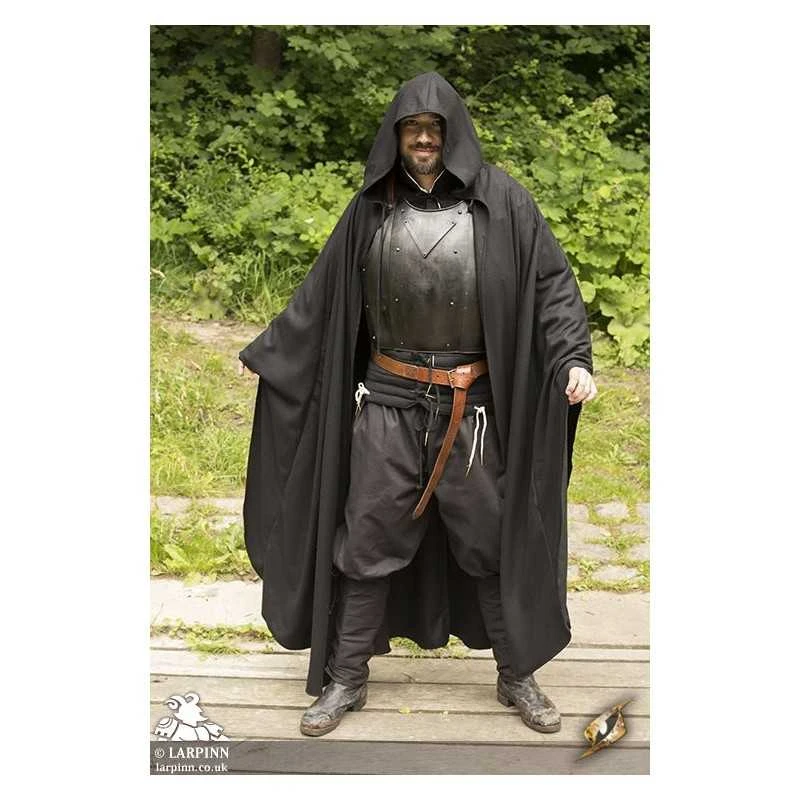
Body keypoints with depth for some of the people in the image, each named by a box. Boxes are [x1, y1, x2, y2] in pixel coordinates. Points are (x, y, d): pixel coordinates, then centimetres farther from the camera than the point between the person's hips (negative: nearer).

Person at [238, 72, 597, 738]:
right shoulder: (371, 209, 4)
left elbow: (552, 281, -4)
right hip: (387, 402, 2)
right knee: (367, 540, 6)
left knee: (493, 540, 9)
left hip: (472, 407, -1)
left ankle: (518, 676, 28)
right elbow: (321, 294, 12)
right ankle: (346, 679, 22)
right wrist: (266, 351, 16)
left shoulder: (500, 201, -3)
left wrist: (573, 357, -19)